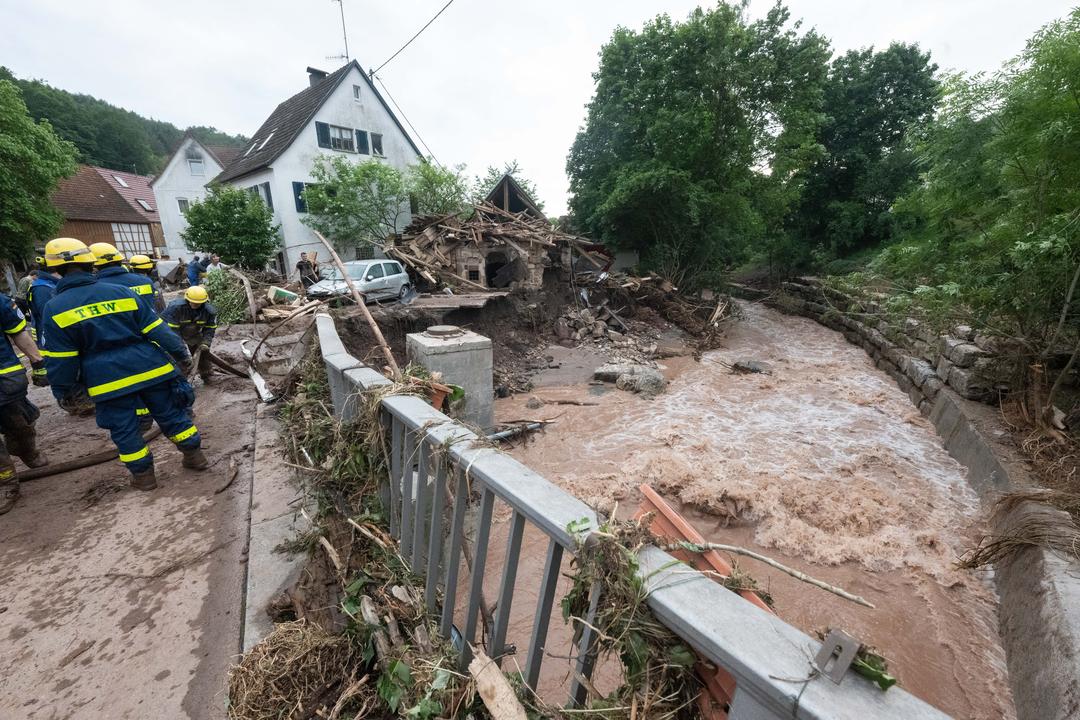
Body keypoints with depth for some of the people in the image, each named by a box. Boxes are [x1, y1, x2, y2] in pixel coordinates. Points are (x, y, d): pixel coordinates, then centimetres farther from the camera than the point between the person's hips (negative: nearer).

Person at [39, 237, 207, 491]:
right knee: (172, 414, 12)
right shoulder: (122, 292, -1)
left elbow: (60, 359, -2)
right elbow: (157, 330, -3)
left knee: (124, 429, 12)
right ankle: (194, 456, 20)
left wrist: (62, 390, 9)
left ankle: (143, 475, 21)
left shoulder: (55, 308, -4)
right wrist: (181, 354, 2)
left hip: (108, 381, -1)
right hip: (150, 369, 1)